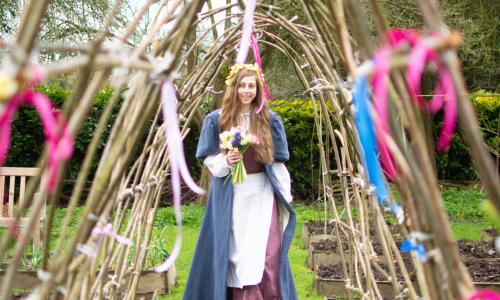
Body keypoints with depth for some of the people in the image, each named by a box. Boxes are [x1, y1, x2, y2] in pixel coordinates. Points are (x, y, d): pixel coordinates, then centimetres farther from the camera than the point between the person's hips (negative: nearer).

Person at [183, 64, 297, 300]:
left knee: (266, 254, -1)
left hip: (262, 192, 1)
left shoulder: (269, 120, 3)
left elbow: (278, 161, 6)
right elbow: (209, 158, 2)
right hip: (231, 194, -1)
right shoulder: (216, 120, -1)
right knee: (237, 253, 4)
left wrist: (285, 194, 4)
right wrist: (225, 161, -18)